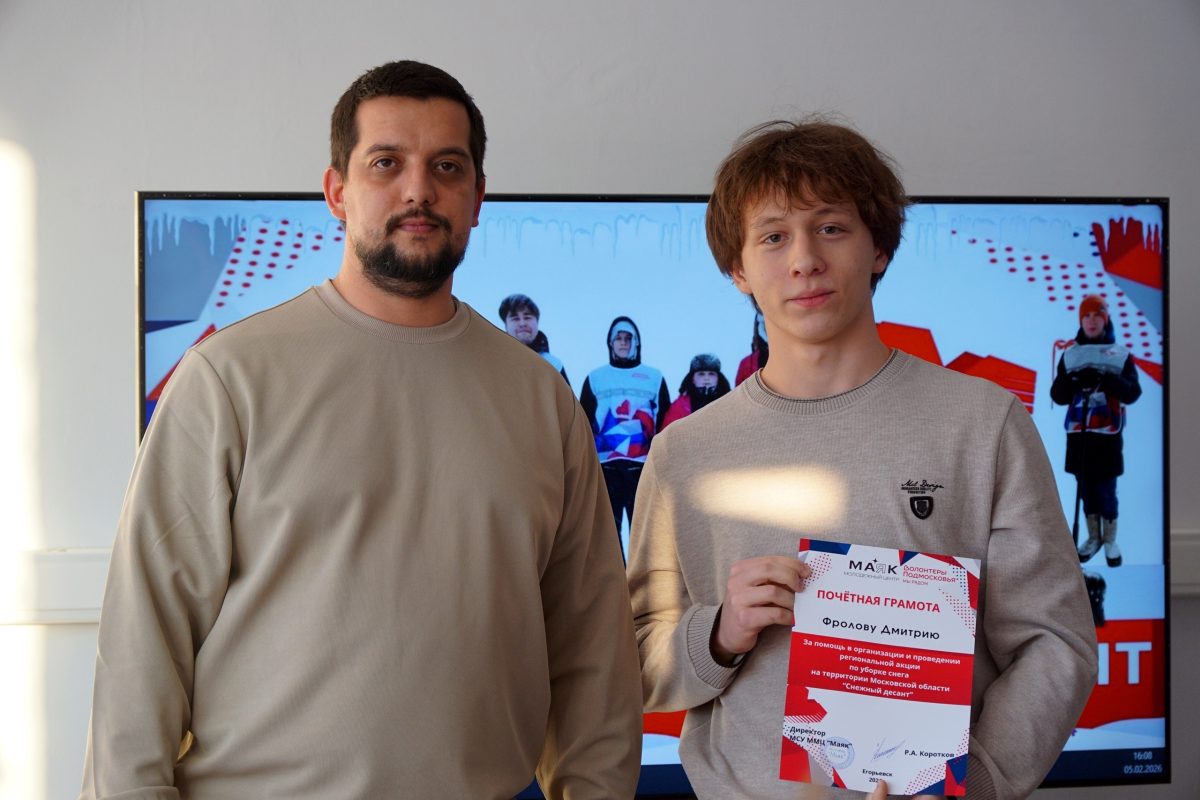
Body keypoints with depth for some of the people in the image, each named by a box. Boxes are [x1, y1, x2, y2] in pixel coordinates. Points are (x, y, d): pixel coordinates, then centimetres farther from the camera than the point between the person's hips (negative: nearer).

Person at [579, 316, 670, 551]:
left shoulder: (654, 378, 8)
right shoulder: (595, 378, 10)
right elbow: (585, 423, 9)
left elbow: (665, 423, 8)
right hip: (606, 465, 1)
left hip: (644, 466, -1)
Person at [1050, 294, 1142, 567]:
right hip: (1078, 434, 2)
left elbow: (1133, 393, -10)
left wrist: (1105, 379, -26)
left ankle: (1110, 540, 17)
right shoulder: (1070, 355, 6)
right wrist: (1074, 382, -20)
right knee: (1086, 489, 11)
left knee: (1106, 490, 0)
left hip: (1107, 434, -2)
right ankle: (1093, 537, 27)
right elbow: (1057, 395, 1)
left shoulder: (1120, 355, 0)